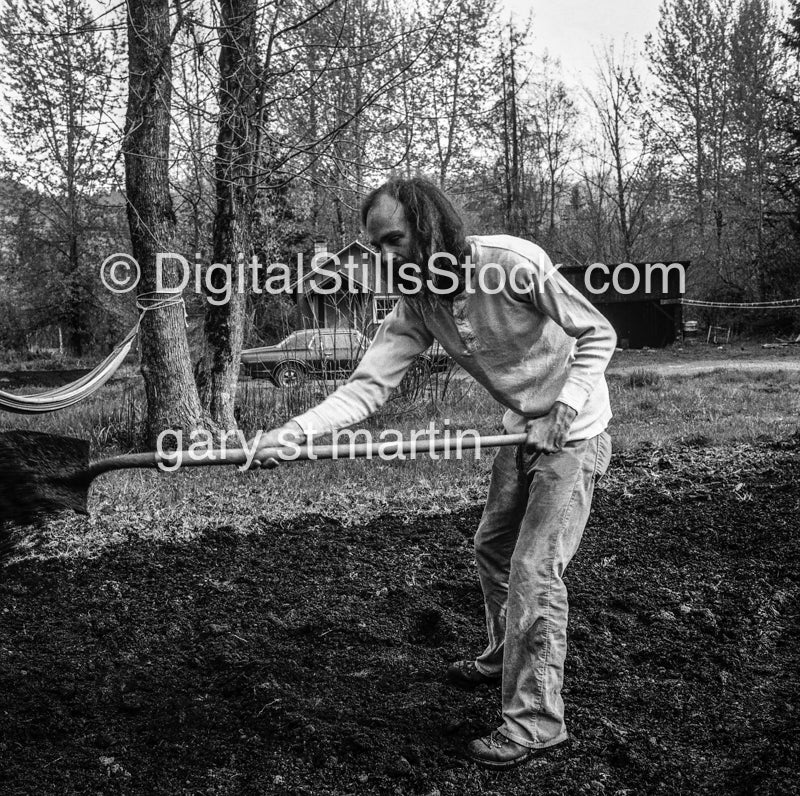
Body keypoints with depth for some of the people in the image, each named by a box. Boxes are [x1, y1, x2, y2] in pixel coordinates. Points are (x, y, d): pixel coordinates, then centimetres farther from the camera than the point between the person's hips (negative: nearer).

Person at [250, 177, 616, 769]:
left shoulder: (513, 262, -27)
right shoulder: (416, 306, -9)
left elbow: (597, 335, -17)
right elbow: (366, 388, -17)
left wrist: (566, 405, -28)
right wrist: (293, 433, -31)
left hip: (574, 432, -7)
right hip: (522, 431, 7)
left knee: (535, 570, -10)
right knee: (493, 548, 19)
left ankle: (536, 719, 2)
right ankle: (504, 659, 43)